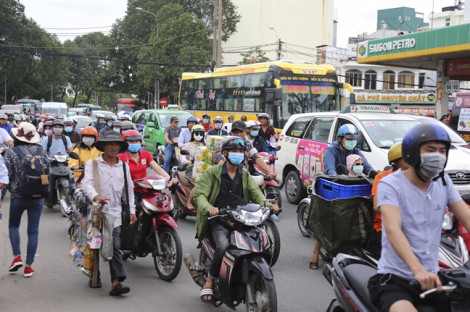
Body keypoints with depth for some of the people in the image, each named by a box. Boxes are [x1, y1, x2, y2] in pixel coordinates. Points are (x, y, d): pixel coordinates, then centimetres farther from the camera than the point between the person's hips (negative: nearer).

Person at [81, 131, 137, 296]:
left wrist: (131, 210, 12)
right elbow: (87, 182, -14)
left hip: (114, 212, 2)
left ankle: (116, 282, -15)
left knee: (115, 248, -9)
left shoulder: (124, 166, 15)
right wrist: (95, 196, -33)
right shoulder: (92, 163, 2)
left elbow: (129, 189, 19)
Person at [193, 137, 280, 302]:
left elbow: (256, 193, 4)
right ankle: (210, 281, -10)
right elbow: (199, 194, -6)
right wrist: (208, 208, -29)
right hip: (218, 221, -4)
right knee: (223, 246, -32)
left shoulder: (245, 175, 18)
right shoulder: (212, 172, 4)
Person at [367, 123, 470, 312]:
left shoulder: (444, 182, 8)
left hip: (432, 278, 6)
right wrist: (418, 270, -41)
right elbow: (393, 230, -25)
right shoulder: (390, 185, -10)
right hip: (394, 280, -6)